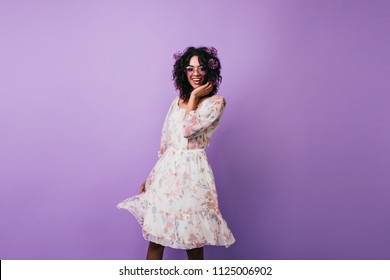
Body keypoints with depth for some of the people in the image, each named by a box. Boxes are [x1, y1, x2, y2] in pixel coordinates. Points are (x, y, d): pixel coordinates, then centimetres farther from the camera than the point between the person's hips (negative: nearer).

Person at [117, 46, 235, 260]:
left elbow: (188, 129, -17)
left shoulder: (216, 102, -3)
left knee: (192, 241, 3)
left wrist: (194, 97, -5)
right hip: (167, 170, 5)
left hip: (191, 172, -5)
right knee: (155, 236, 7)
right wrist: (152, 176, 15)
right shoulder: (177, 102, 13)